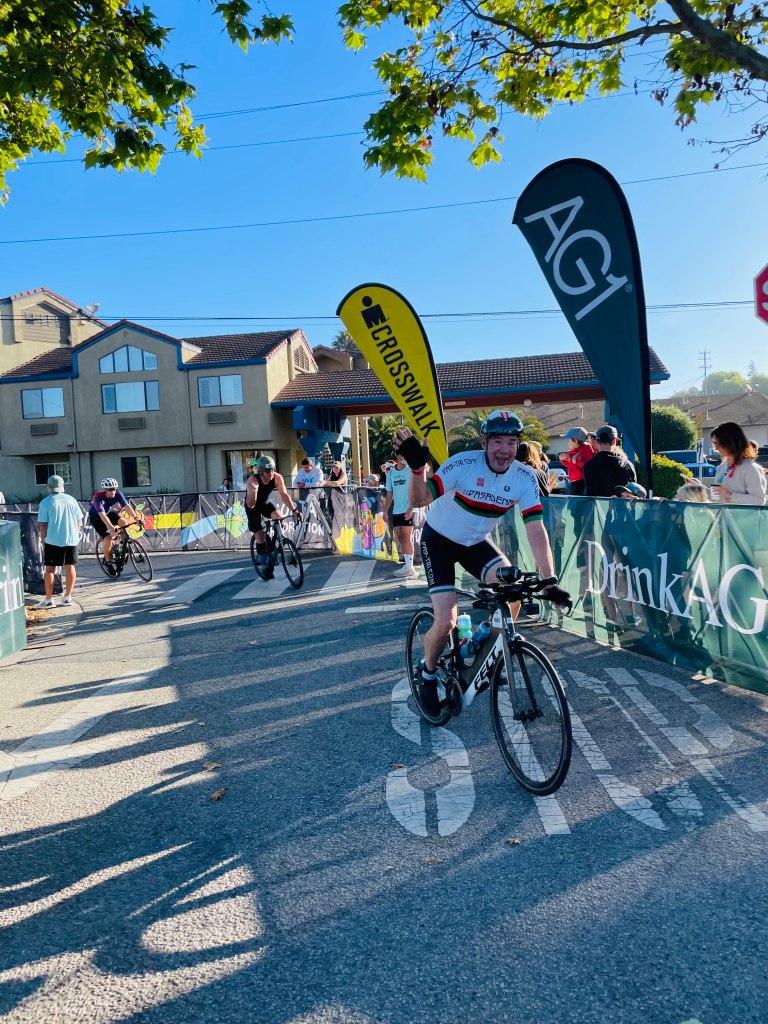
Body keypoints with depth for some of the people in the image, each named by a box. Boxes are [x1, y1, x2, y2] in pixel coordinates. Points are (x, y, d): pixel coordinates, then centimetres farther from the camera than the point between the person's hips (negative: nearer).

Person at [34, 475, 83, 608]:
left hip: (53, 540, -3)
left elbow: (43, 525, -7)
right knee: (70, 567, 9)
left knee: (50, 569, 3)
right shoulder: (71, 499, 7)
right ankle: (67, 597, 12)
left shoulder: (45, 502, -4)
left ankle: (49, 600, 3)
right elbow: (79, 521, 8)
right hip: (71, 539, 3)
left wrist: (43, 540, 4)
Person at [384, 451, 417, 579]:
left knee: (407, 538, -6)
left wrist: (411, 509, -19)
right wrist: (385, 511, 9)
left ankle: (410, 568, -2)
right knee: (400, 538, 6)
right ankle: (407, 564, 14)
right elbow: (389, 494, 15)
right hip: (396, 511, 5)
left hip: (408, 511, -5)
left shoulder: (411, 471, -4)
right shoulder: (391, 473, 10)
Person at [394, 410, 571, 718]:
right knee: (446, 622, -13)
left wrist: (550, 581, -28)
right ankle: (427, 674, 19)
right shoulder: (463, 464, -27)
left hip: (477, 542, 4)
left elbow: (535, 530, -21)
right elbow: (418, 500, -32)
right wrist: (417, 466, -51)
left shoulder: (524, 478, -17)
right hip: (440, 539, -3)